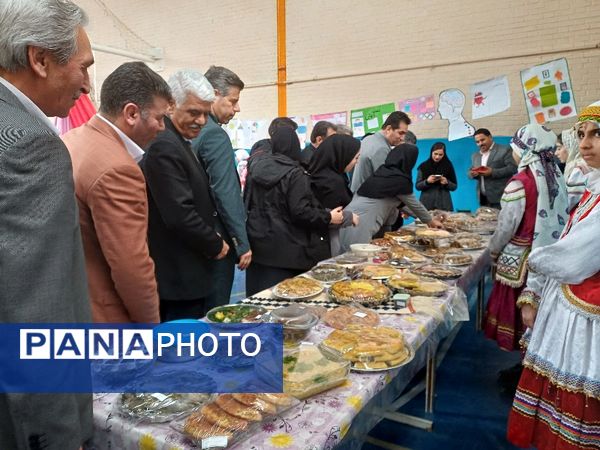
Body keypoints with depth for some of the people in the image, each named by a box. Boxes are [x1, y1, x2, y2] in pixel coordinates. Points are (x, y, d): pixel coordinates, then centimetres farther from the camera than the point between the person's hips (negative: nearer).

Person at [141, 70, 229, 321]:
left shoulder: (177, 142, 12)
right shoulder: (164, 145, -19)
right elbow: (180, 214, -25)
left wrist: (213, 241, 8)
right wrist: (215, 245, -11)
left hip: (185, 272, 10)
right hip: (180, 275, -10)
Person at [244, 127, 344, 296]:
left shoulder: (256, 167, 5)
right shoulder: (295, 174, -14)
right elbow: (300, 212, -18)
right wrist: (328, 217, -5)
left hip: (258, 244, 6)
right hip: (285, 249, -6)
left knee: (258, 296, 13)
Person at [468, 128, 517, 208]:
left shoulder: (504, 150, -1)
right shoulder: (475, 155, 18)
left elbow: (513, 168, -9)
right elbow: (469, 172, 19)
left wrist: (492, 172, -20)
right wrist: (472, 173, -5)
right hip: (483, 198, 5)